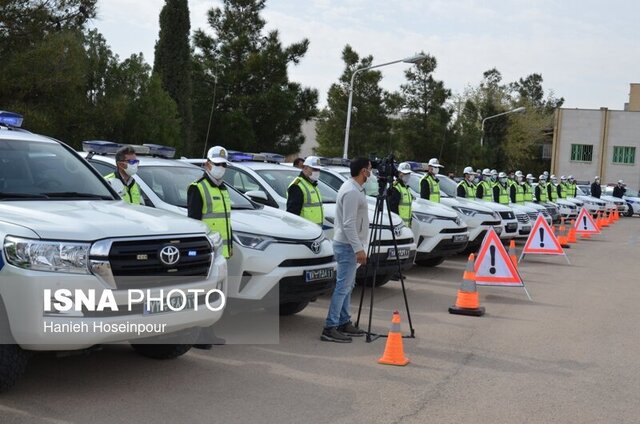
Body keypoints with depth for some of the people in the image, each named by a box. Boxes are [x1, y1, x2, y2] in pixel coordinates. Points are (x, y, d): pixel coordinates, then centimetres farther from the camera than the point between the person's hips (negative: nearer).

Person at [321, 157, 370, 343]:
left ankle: (344, 323, 21)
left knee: (347, 286, 14)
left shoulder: (353, 188, 13)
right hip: (348, 245, -11)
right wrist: (358, 248, -24)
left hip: (348, 244, 11)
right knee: (343, 286, -10)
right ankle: (330, 328, -10)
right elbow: (349, 224, -23)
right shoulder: (352, 192, -19)